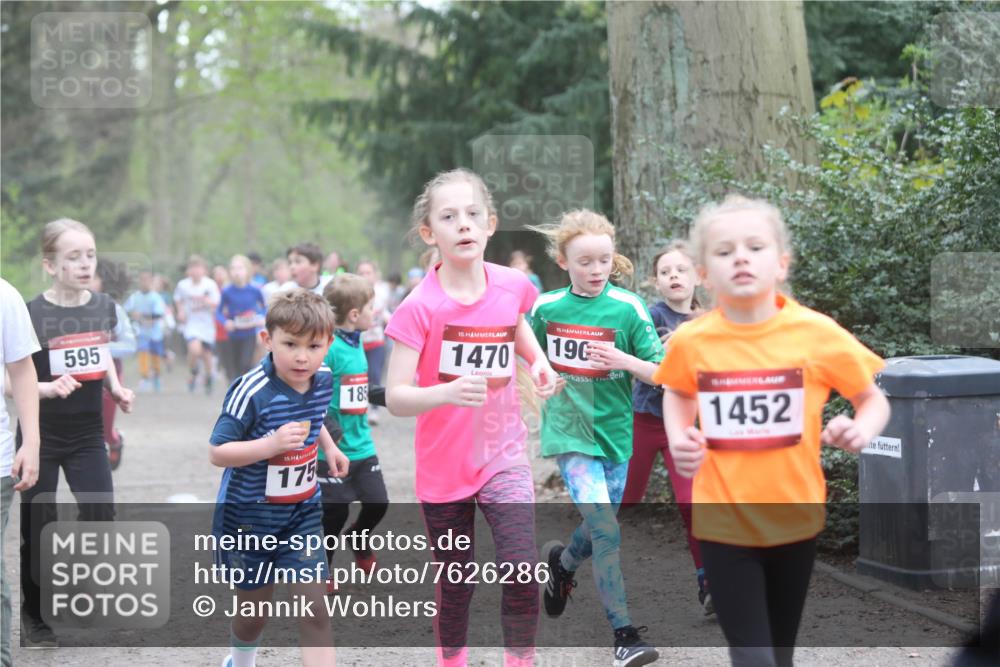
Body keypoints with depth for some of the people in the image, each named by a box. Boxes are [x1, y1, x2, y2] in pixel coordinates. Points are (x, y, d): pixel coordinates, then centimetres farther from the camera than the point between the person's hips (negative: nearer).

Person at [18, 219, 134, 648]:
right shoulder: (32, 314, -16)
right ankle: (33, 617, 20)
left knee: (101, 519, -5)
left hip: (87, 435, 4)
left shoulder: (103, 307, -1)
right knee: (37, 529, 4)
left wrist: (116, 389, 2)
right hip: (40, 436, -4)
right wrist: (50, 388, -28)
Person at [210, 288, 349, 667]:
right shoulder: (252, 392, -26)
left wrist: (328, 445, 8)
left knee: (313, 607, -6)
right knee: (255, 607, 14)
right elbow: (217, 453, -24)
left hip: (302, 513, 4)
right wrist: (271, 444, -35)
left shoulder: (323, 380, -5)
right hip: (249, 517, -4)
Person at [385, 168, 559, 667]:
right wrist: (448, 392, -38)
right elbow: (395, 397, -20)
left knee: (521, 571, -13)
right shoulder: (421, 306, -16)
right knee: (455, 588, 10)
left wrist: (539, 360, 3)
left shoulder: (512, 285, -5)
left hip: (503, 457, 2)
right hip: (444, 468, -2)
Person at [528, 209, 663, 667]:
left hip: (614, 431, 2)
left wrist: (626, 361, -24)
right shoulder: (546, 307, -3)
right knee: (605, 530, -15)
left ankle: (562, 562, 50)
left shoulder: (628, 308, -7)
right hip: (570, 431, -2)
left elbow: (661, 374, -7)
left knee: (600, 530, 15)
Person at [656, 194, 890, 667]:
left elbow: (874, 400, 1)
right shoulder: (691, 342, -7)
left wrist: (860, 430, -20)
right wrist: (678, 438, -3)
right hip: (723, 522, -1)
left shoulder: (817, 334, -11)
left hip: (795, 518, 1)